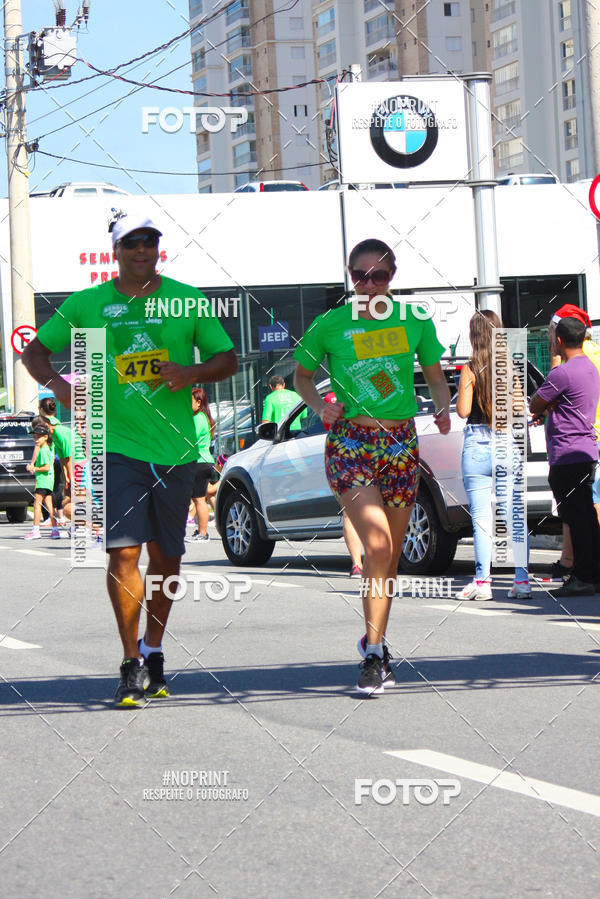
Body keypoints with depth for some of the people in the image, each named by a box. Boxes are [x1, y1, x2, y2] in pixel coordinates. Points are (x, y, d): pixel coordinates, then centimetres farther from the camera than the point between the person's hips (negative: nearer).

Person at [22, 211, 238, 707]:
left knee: (166, 555, 10)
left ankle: (154, 651, 28)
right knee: (123, 551, -13)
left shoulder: (186, 299, 5)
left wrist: (193, 373, -10)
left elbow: (228, 358, 10)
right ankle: (133, 665, -6)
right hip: (117, 446, -2)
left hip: (176, 447, 2)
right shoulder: (86, 304, 3)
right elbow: (35, 351, 12)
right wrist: (57, 384, -8)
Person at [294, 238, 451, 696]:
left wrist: (443, 408, -4)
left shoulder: (415, 320, 5)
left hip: (400, 444, 3)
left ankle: (375, 642, 30)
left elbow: (435, 374, 16)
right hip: (349, 443, -3)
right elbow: (303, 374, 13)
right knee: (378, 544, -19)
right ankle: (375, 655, -13)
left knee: (389, 556, 9)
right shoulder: (330, 324, -1)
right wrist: (320, 404, -6)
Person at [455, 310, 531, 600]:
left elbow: (463, 411, -10)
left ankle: (482, 581, -4)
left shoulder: (470, 369, -7)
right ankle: (521, 581, 4)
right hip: (508, 445, 3)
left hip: (478, 445, -3)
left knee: (481, 517, -1)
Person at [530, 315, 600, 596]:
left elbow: (534, 405, -9)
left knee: (575, 517, -7)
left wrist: (542, 408, 10)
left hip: (567, 455, -9)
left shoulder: (563, 373, -17)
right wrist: (547, 410, 14)